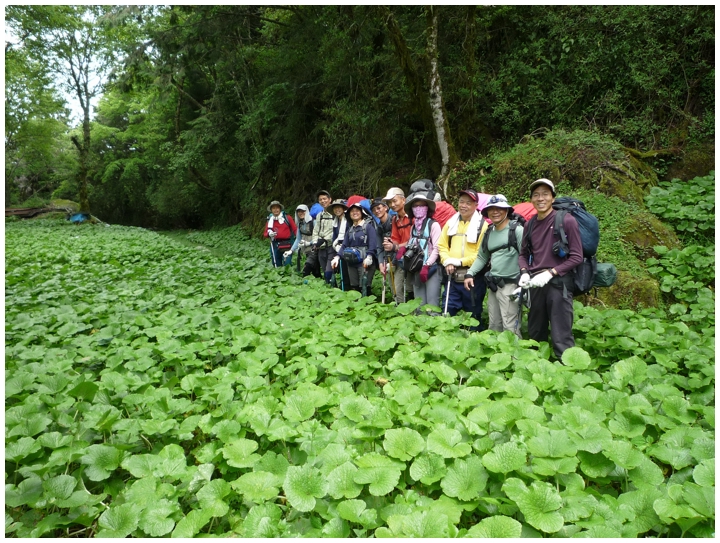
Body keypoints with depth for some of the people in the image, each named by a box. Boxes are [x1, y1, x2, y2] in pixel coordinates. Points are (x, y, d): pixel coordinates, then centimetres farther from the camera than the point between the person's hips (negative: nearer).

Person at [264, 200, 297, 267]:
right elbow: (265, 234, 11)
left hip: (287, 245, -3)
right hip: (275, 245, 3)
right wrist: (269, 233, -12)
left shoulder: (288, 218, 1)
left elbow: (295, 229, -1)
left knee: (287, 265, -9)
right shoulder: (270, 221, 10)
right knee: (277, 266, 7)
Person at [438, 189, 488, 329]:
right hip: (453, 276, 5)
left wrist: (460, 261, -16)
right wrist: (447, 261, -6)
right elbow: (442, 246, 12)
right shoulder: (451, 223, 9)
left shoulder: (482, 225, -8)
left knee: (473, 315, 9)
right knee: (447, 312, 7)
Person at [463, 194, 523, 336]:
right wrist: (470, 274, 10)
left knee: (510, 327, -9)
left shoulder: (516, 229, -7)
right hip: (493, 285, 7)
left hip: (510, 284, -7)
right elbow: (482, 257, 22)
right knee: (493, 326, 14)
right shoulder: (489, 233, 15)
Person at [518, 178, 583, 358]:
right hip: (535, 284, 6)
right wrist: (524, 273, -1)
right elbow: (523, 254, 19)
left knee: (561, 337, -6)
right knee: (535, 334, 17)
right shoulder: (530, 225, 10)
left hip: (558, 283, -6)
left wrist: (550, 273, -16)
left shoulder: (566, 220, -7)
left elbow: (576, 257, -9)